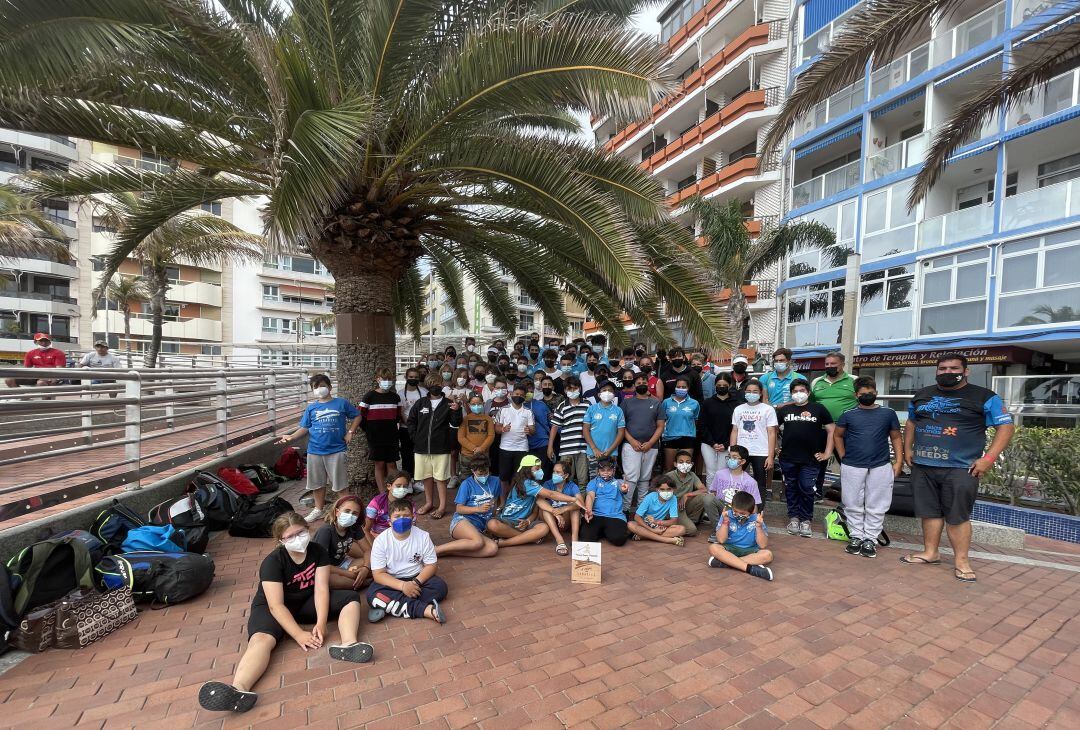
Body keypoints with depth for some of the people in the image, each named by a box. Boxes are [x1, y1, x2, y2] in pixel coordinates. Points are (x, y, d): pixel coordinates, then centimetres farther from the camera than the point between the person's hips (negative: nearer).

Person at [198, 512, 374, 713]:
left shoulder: (318, 552, -12)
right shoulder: (273, 562, -22)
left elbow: (321, 589, -16)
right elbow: (276, 605, -26)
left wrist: (321, 623, -30)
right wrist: (299, 634, -32)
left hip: (307, 601, 4)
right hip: (272, 607, -3)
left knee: (351, 598, -16)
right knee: (262, 638, -36)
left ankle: (348, 645, -40)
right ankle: (239, 689, -62)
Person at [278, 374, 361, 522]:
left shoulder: (341, 403, -1)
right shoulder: (311, 408, 6)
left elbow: (357, 416, 6)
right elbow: (304, 428, 6)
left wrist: (350, 432, -3)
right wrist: (291, 436, -10)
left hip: (336, 450, -3)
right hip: (315, 451, 3)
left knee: (339, 482, 2)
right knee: (317, 482, 14)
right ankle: (319, 509, 31)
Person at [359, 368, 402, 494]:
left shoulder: (395, 397, 5)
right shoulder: (370, 396, -5)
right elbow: (361, 417, -3)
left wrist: (391, 427, 7)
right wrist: (368, 431, 0)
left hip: (391, 436, 2)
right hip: (375, 436, -2)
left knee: (391, 464, 4)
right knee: (379, 464, 3)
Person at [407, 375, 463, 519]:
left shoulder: (448, 403, -1)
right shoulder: (420, 403, 6)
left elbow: (456, 423, -8)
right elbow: (410, 421, 13)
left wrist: (456, 410, -25)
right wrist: (415, 437, 5)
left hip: (441, 448, -3)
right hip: (422, 447, 3)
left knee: (440, 478, 0)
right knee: (426, 477, 14)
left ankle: (442, 506, 10)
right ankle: (429, 503, 29)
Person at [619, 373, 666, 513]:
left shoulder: (656, 403, 11)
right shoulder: (626, 403, 7)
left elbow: (660, 426, 7)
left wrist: (650, 443, -6)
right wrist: (632, 441, -10)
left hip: (651, 447, 2)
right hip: (631, 446, -2)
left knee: (645, 479, 11)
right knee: (631, 478, -8)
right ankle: (624, 508, -1)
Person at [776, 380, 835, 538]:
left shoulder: (818, 409, 3)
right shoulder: (784, 409, 9)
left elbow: (831, 430, 4)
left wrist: (827, 452, 0)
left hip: (810, 459, -2)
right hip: (788, 458, 2)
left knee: (807, 489, 1)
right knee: (791, 489, 10)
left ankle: (806, 520, 15)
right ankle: (793, 517, 22)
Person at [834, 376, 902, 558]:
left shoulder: (888, 413, 4)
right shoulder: (848, 415, 3)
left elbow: (896, 438, 8)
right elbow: (838, 436, 12)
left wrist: (898, 462, 0)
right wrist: (844, 457, 5)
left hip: (881, 468, 0)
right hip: (852, 468, 0)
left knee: (876, 507, 6)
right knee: (853, 505, 8)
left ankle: (870, 539, 17)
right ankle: (856, 537, 20)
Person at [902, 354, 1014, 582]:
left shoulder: (984, 397, -1)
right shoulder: (922, 395, 12)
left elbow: (1006, 426, -3)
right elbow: (911, 423, 22)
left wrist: (989, 458, -12)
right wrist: (908, 448, 13)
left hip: (960, 469, -4)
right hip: (923, 466, 4)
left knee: (957, 516, -1)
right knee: (929, 512, 11)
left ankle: (962, 560, 12)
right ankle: (930, 552, 22)